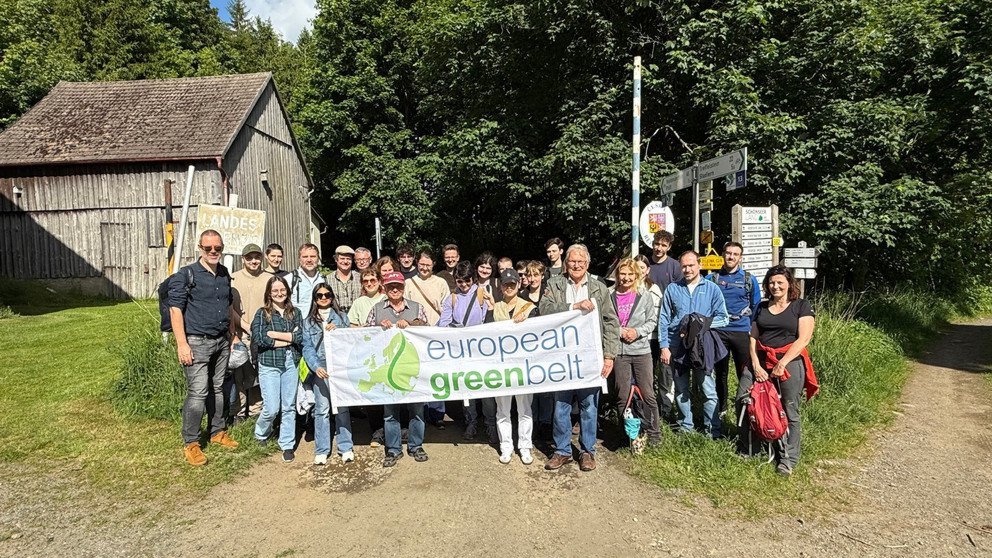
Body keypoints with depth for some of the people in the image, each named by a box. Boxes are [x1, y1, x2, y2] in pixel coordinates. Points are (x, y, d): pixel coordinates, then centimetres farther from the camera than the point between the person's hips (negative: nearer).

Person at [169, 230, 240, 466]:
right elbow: (175, 309, -12)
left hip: (222, 341, 6)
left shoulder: (224, 274, 11)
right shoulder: (186, 275, -9)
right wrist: (182, 344, -17)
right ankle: (190, 443, 7)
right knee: (197, 392, -6)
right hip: (197, 342, -6)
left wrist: (233, 335, 19)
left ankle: (218, 431, 28)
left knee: (218, 388, 14)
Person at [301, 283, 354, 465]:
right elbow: (307, 347, 3)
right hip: (320, 369, 0)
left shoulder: (341, 317, 12)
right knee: (322, 410, 0)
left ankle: (345, 447, 10)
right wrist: (316, 367, -12)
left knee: (342, 408, 2)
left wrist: (337, 331, -10)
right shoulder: (309, 321, 12)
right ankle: (321, 450, 9)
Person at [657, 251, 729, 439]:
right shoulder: (672, 289, 6)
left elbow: (723, 318, 3)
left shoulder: (712, 289, 4)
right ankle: (685, 427, 24)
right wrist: (664, 346, -2)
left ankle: (713, 429, 11)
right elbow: (664, 320, 5)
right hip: (677, 346, 2)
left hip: (703, 347, -2)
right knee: (681, 390, 11)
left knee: (708, 390, -1)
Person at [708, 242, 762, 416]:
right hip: (718, 332, 1)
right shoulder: (712, 279, 5)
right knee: (720, 372, 10)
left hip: (742, 331, -1)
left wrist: (752, 329, 4)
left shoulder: (749, 279, 5)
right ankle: (720, 408, 23)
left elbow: (756, 307, 9)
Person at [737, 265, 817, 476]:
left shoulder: (801, 306, 2)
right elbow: (753, 337, 9)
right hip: (761, 361, 4)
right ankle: (744, 446, 13)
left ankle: (788, 459, 12)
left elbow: (803, 339, -7)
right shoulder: (762, 307, 16)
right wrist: (756, 364, -4)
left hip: (790, 362, -4)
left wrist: (782, 363, -13)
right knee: (742, 400, -3)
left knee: (789, 412, 1)